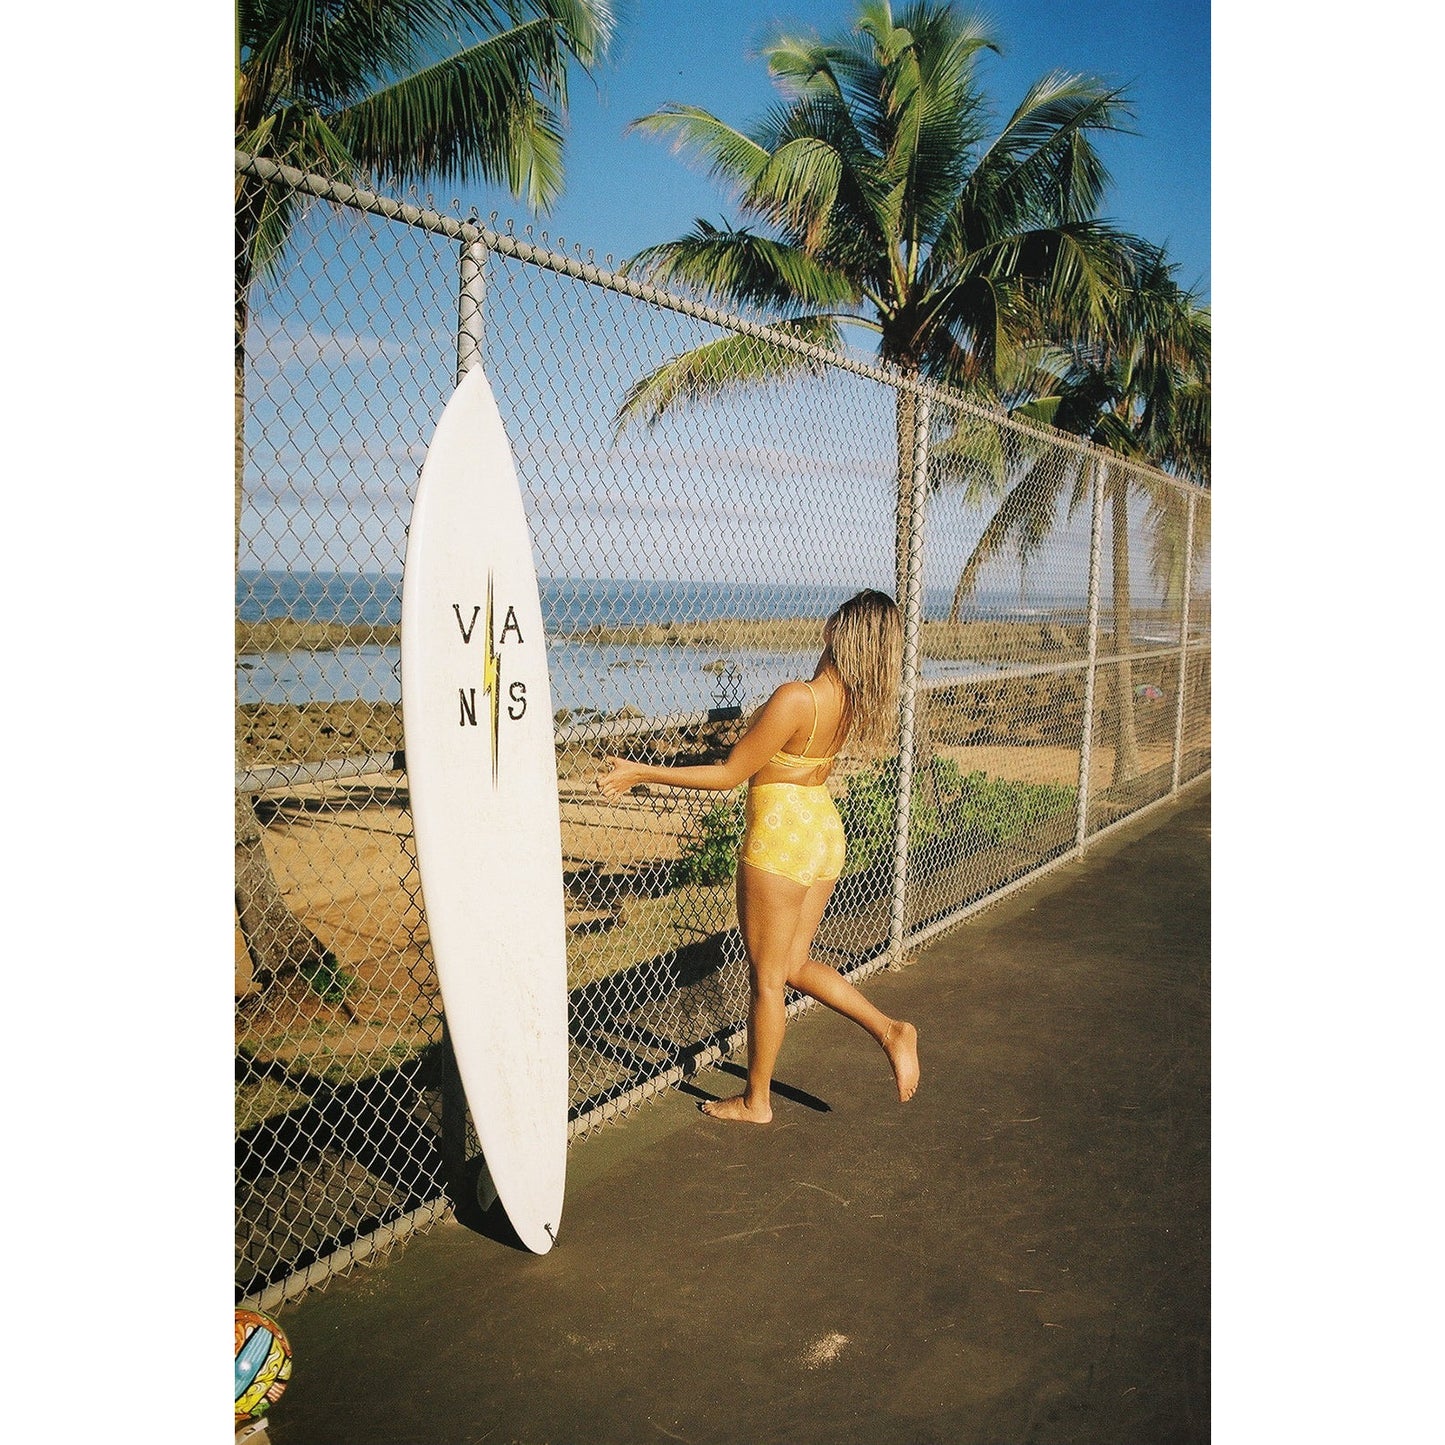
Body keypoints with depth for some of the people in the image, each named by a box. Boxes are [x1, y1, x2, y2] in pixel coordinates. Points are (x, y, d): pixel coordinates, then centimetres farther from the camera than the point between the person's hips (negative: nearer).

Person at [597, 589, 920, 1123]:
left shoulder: (796, 699, -26)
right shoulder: (855, 702, -4)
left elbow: (729, 774, -19)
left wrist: (642, 773, -13)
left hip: (780, 835, -8)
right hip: (825, 828, 8)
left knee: (766, 976, 8)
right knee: (795, 964, 21)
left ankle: (756, 1100, 24)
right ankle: (891, 1030, 13)